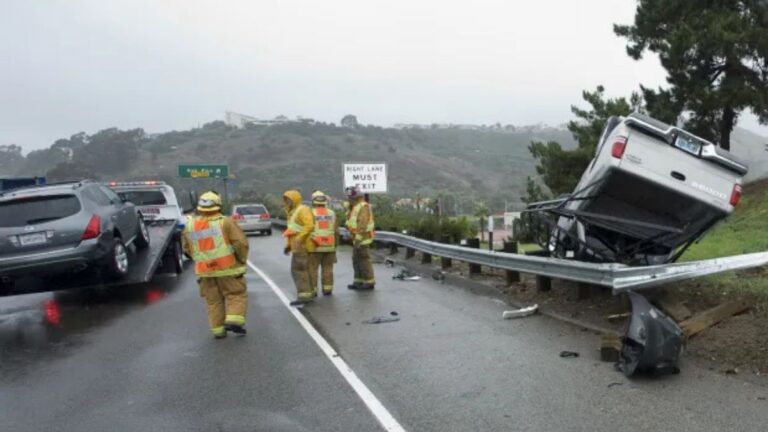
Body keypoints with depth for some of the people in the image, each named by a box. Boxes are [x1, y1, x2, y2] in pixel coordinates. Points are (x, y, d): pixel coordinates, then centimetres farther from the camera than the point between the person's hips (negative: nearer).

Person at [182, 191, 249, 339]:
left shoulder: (190, 225, 4)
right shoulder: (225, 222, -11)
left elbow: (187, 248, 14)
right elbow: (241, 243, -15)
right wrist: (242, 260, 0)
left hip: (205, 271, 4)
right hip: (227, 268, -4)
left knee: (213, 300, 13)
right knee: (236, 295, 8)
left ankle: (218, 329, 14)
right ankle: (233, 320, -8)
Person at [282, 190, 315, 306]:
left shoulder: (303, 210, -11)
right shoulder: (292, 212, 21)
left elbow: (309, 225, -24)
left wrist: (299, 239, -31)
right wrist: (288, 245, 21)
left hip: (301, 245, -10)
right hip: (298, 246, 10)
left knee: (298, 270, -12)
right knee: (303, 270, 12)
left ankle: (304, 295, -12)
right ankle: (309, 293, 18)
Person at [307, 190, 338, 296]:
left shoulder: (311, 213, -6)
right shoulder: (332, 213, 5)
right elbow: (336, 231, 4)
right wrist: (335, 244, 14)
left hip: (315, 246, -3)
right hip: (329, 246, 3)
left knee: (312, 269, 3)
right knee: (327, 268, 10)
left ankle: (313, 290, 3)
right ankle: (327, 289, 11)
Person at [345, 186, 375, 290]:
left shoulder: (363, 207, -16)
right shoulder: (355, 207, 17)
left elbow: (362, 224, -22)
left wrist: (358, 239, -24)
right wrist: (355, 238, 19)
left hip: (362, 239, -10)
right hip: (357, 239, 10)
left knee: (364, 260, -5)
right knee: (356, 261, 13)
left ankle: (369, 282, 2)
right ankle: (358, 282, 20)